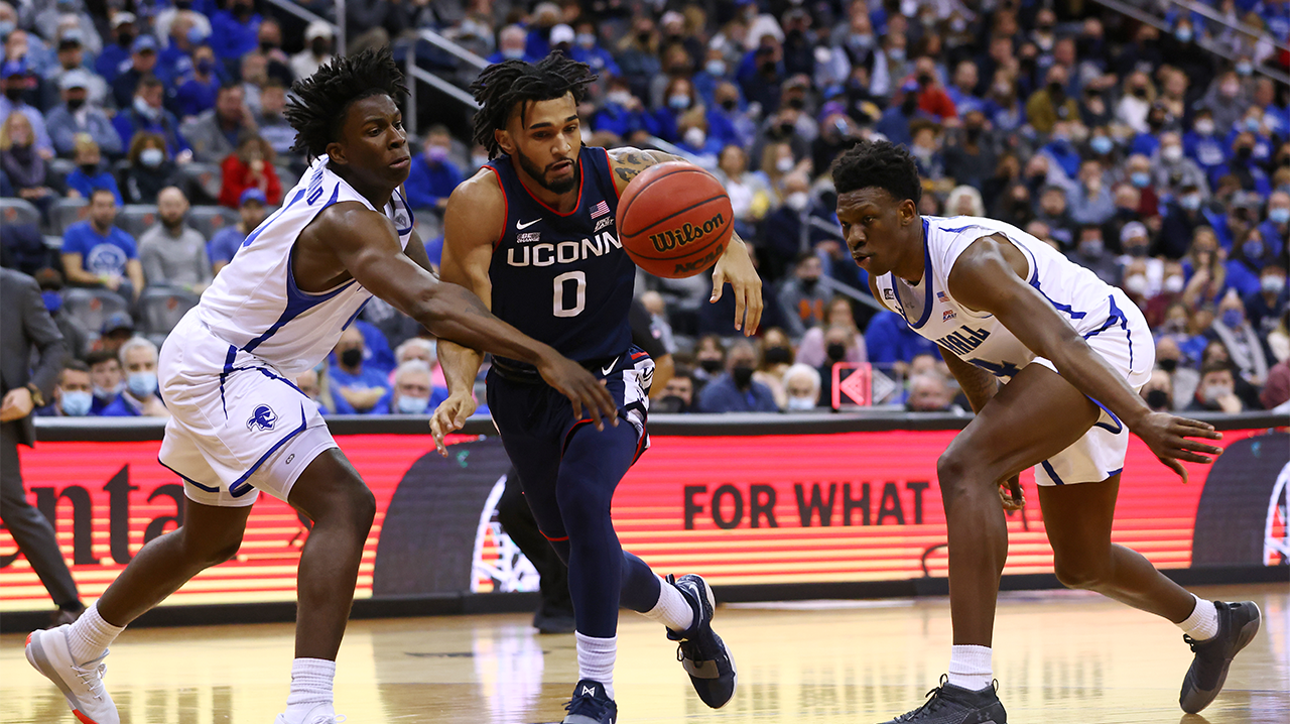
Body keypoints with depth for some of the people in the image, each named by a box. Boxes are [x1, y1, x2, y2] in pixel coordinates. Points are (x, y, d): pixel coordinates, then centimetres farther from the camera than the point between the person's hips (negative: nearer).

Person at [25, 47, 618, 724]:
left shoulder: (382, 197, 1)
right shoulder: (348, 220, -29)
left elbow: (425, 284, 14)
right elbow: (426, 305, -45)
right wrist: (542, 356, -53)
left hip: (210, 366, 11)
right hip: (217, 368, -11)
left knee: (210, 540, 28)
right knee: (344, 505, -26)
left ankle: (74, 649, 48)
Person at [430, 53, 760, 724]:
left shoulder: (622, 175, -18)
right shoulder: (480, 202, -22)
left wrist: (732, 248, -21)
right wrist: (460, 391, -40)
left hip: (609, 378, -2)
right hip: (524, 393, 2)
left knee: (582, 494, -31)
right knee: (581, 554, 13)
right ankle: (684, 608, 48)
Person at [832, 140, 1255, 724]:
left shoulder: (969, 261, -30)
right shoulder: (883, 280, -3)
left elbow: (1059, 342, -41)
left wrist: (1140, 419, -53)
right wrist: (995, 426, 21)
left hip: (1103, 343, -10)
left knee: (962, 468, -30)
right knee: (1080, 566, 20)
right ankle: (1212, 625, 49)